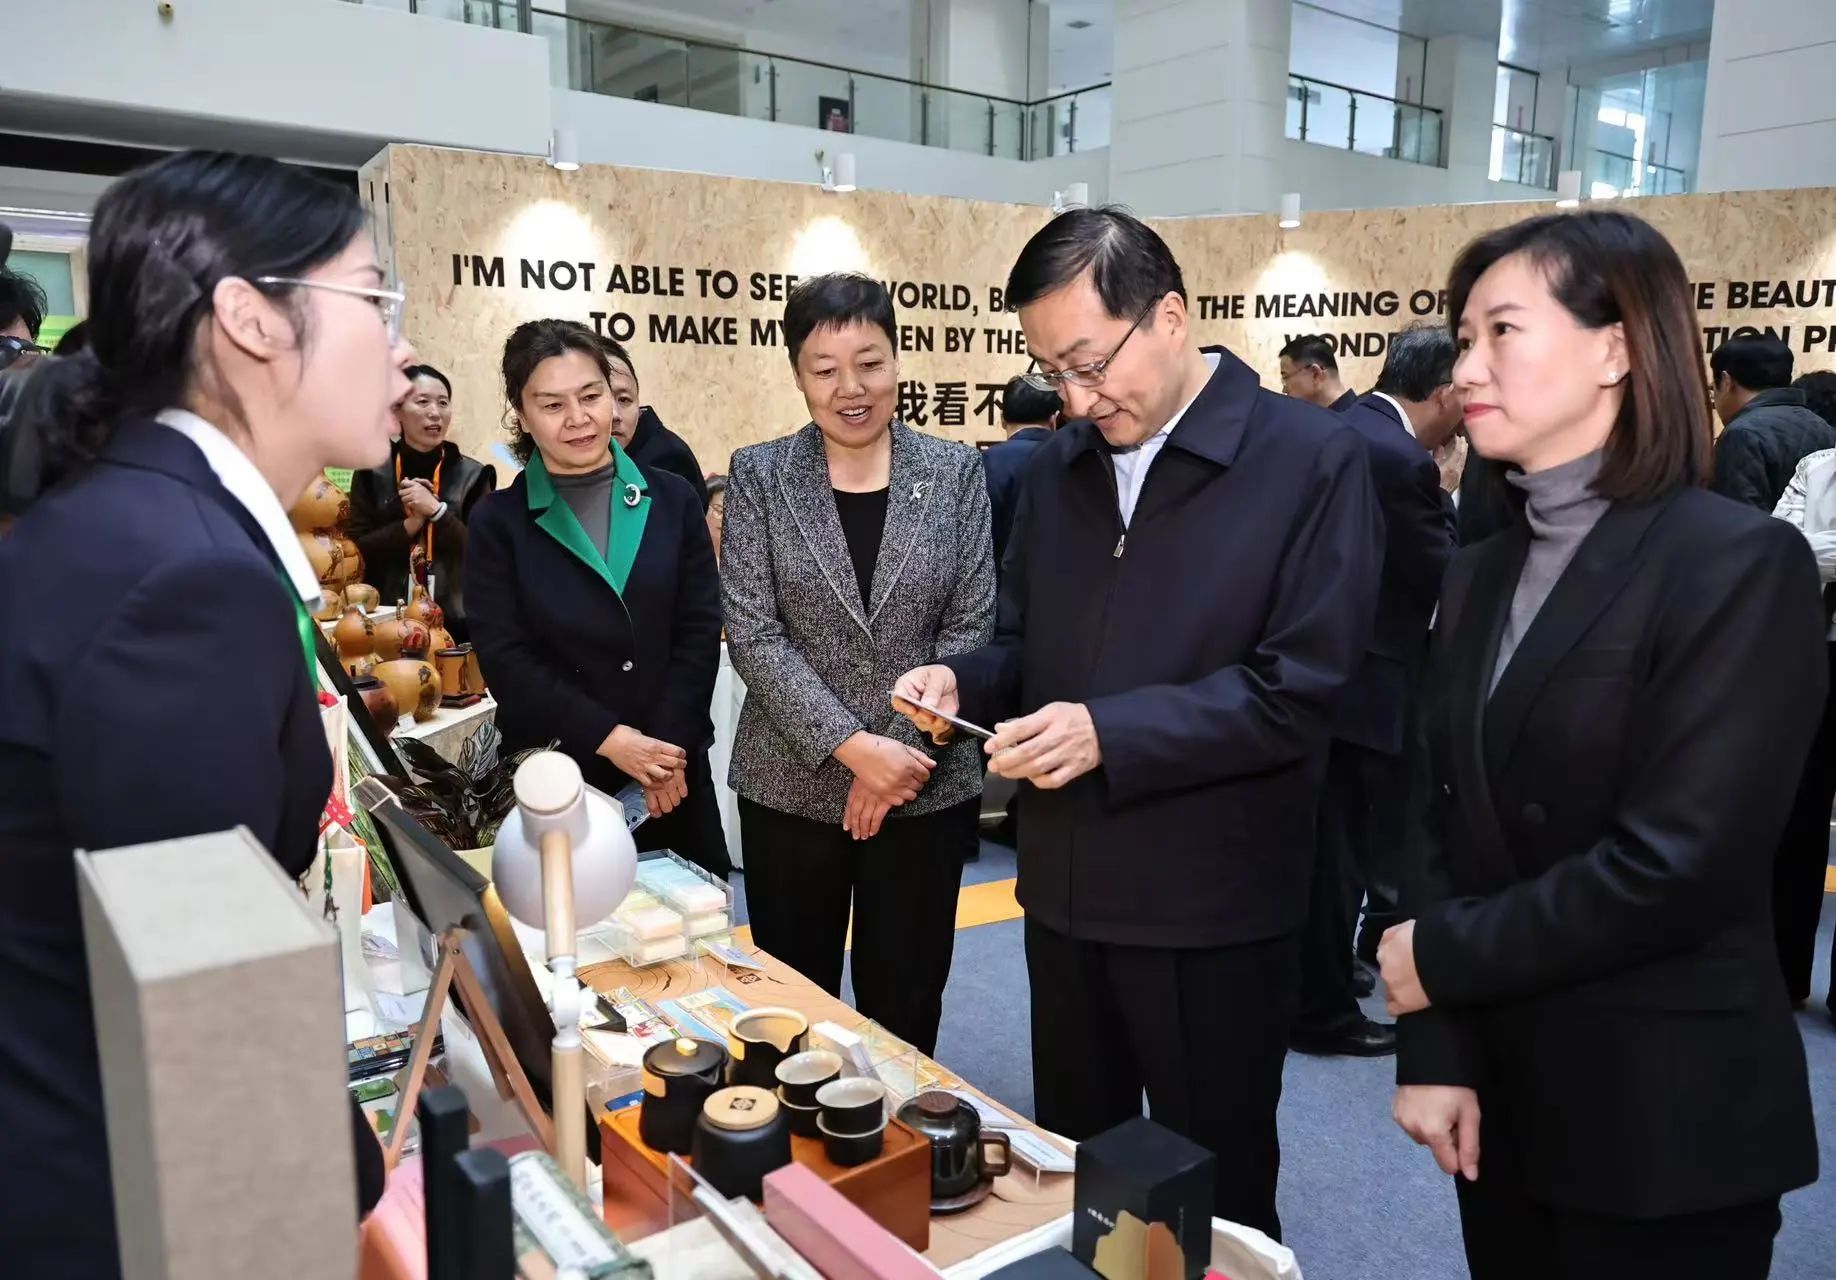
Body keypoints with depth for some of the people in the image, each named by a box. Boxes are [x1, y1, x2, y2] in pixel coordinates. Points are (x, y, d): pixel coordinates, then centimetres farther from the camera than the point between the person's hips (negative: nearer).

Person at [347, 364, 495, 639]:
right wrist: (410, 524, -13)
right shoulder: (372, 474, 3)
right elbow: (358, 549, -2)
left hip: (456, 623, 0)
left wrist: (436, 510, -15)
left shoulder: (472, 475, 1)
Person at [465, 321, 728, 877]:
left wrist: (666, 745, -11)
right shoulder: (497, 522, -2)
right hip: (555, 777, -2)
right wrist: (607, 738, -16)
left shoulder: (671, 499, 4)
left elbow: (700, 630, -1)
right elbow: (505, 659, -8)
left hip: (672, 769, 2)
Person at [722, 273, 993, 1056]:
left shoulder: (956, 473, 1)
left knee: (905, 1011, 12)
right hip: (792, 786, 0)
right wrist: (851, 747, -16)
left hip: (925, 787, 1)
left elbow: (972, 628, -2)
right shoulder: (758, 475, -1)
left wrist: (901, 755, -10)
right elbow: (751, 633, -8)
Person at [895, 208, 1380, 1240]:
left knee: (1214, 1203, 15)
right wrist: (964, 682, -7)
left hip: (1215, 910, -5)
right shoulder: (1061, 467, 7)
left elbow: (1300, 688, -17)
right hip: (1067, 894, 6)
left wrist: (1111, 732, -24)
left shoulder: (1314, 459, -11)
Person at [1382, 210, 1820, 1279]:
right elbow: (1443, 825, 3)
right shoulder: (1482, 572, 6)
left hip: (1662, 1118, -5)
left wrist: (1441, 956, -12)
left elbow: (1677, 865, -21)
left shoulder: (1740, 562, -14)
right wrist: (1435, 1047, -5)